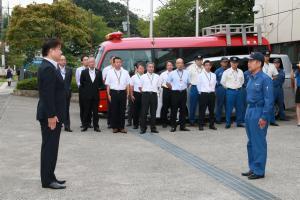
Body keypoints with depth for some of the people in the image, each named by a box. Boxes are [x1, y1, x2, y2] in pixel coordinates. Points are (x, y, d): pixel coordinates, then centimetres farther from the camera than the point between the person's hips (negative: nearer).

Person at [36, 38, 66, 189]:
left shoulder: (48, 67, 13)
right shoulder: (48, 68, -18)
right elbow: (47, 94, -23)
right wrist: (51, 116, -22)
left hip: (52, 114, 10)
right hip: (50, 116, -10)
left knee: (50, 147, 15)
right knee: (49, 147, -3)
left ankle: (49, 177, 23)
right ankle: (47, 180, 4)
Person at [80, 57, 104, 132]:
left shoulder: (99, 72, 8)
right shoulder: (84, 72, 4)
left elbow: (101, 83, 14)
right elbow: (81, 83, 8)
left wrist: (100, 87, -1)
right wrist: (85, 90, 5)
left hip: (96, 95, 1)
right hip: (86, 95, -1)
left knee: (95, 112, 4)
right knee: (86, 111, 2)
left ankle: (96, 126, 8)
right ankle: (85, 126, 8)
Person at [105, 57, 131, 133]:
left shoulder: (125, 72, 8)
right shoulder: (110, 72, 5)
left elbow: (128, 84, 7)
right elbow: (108, 84, 2)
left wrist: (127, 94, -1)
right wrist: (108, 94, -5)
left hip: (122, 92, 1)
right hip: (113, 92, -1)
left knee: (122, 110, 3)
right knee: (114, 110, 0)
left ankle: (121, 127, 9)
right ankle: (114, 127, 8)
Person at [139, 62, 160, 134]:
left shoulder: (157, 77, 12)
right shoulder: (143, 77, 6)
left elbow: (158, 86, 16)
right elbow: (140, 87, 10)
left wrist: (156, 91, 6)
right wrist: (144, 92, 4)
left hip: (154, 94, 2)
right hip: (145, 94, -2)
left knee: (153, 112, 5)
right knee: (144, 112, -2)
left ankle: (153, 128, 12)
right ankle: (143, 128, 3)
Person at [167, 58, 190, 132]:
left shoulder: (186, 73, 6)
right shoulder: (172, 73, 0)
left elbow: (188, 83, 17)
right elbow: (168, 83, 8)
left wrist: (184, 88, 9)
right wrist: (173, 88, 5)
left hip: (183, 93, 2)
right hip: (175, 93, -2)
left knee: (183, 110, 6)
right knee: (174, 110, -1)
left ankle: (182, 126, 12)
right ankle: (173, 126, 5)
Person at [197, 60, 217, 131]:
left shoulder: (213, 75, 10)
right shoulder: (201, 75, 0)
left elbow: (214, 84, 14)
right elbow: (198, 85, 4)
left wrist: (213, 91, 7)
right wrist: (200, 92, 5)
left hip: (212, 94, 3)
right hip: (203, 94, -3)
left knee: (212, 110, 7)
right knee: (202, 110, -3)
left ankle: (212, 125, 15)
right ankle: (201, 125, 2)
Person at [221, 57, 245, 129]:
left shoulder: (240, 72, 7)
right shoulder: (226, 72, -4)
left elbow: (242, 81, 20)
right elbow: (222, 82, 3)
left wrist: (239, 86, 12)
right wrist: (228, 87, 7)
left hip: (238, 91, 4)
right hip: (230, 91, -4)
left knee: (239, 107, 7)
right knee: (229, 108, -3)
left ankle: (239, 122, 17)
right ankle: (228, 123, 5)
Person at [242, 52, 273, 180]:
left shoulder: (265, 79, -14)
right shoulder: (251, 78, 11)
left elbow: (269, 100, -17)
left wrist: (264, 117, -19)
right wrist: (248, 112, 16)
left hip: (259, 112, -9)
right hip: (249, 111, 9)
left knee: (259, 143, -2)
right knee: (251, 143, 14)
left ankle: (259, 171, 6)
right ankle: (252, 168, 24)